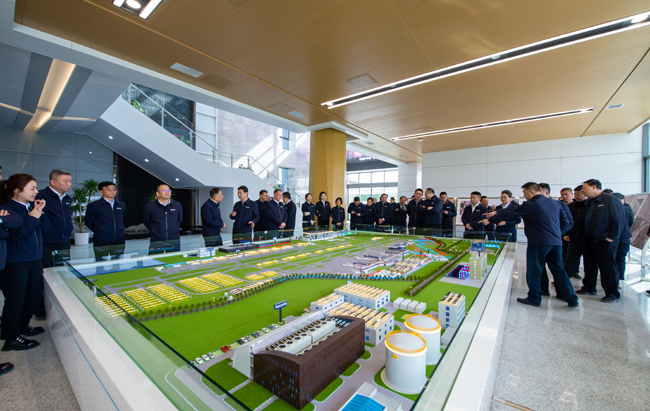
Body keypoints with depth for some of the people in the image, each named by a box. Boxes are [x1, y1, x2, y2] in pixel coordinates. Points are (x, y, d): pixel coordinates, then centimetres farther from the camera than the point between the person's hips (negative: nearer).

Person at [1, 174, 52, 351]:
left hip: (35, 260, 7)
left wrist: (40, 212, -6)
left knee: (34, 296, 16)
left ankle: (22, 326, 36)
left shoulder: (32, 206, 6)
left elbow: (47, 228, 6)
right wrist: (32, 218, -19)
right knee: (16, 299, 5)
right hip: (15, 263, -7)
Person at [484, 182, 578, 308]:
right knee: (558, 270, 17)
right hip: (556, 242, 7)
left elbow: (509, 213, -6)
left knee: (534, 271, 4)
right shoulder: (555, 203, 11)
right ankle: (571, 299, 21)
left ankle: (534, 298, 14)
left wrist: (489, 220, 2)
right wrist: (556, 233, 21)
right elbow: (566, 223, 17)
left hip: (539, 243, -7)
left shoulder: (530, 205, -11)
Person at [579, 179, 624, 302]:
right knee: (589, 265, 14)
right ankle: (589, 288, 26)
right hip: (589, 240, 7)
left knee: (608, 267, 2)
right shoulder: (590, 202, 11)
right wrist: (586, 235, 11)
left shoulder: (611, 200, -11)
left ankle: (613, 293, 13)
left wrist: (612, 237, -14)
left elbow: (618, 220, -15)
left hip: (605, 241, -7)